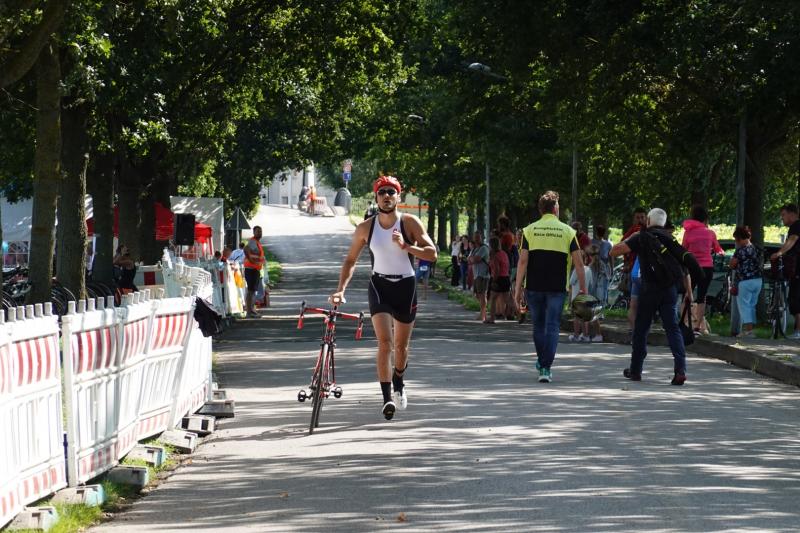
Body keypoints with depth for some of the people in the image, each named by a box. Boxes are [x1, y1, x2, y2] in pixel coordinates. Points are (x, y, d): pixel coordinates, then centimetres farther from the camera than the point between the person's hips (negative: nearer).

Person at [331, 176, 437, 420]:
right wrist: (341, 289, -3)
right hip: (379, 285, 0)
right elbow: (350, 260, 9)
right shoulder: (365, 228, -2)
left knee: (401, 345, 12)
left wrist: (405, 246, -25)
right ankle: (387, 398, -19)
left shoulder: (409, 223, -6)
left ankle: (399, 383, 41)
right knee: (384, 343, -17)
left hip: (405, 286, 0)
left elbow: (432, 254, -12)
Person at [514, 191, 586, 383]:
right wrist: (583, 287, 5)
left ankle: (542, 362, 31)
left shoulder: (529, 230, 2)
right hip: (557, 288, -1)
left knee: (538, 326, 17)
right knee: (552, 327, 0)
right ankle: (546, 368, -10)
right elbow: (578, 262, -2)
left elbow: (523, 261, -5)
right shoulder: (567, 231, 1)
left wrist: (518, 288, -2)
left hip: (534, 286, 1)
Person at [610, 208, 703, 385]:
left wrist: (628, 239, 13)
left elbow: (614, 251, -7)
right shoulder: (670, 239, 11)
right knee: (672, 329, -1)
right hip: (670, 290, 3)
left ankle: (635, 370, 18)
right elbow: (685, 264, 3)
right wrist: (689, 291, 7)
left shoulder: (641, 238, 1)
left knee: (641, 330, 11)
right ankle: (680, 369, -17)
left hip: (650, 289, -3)